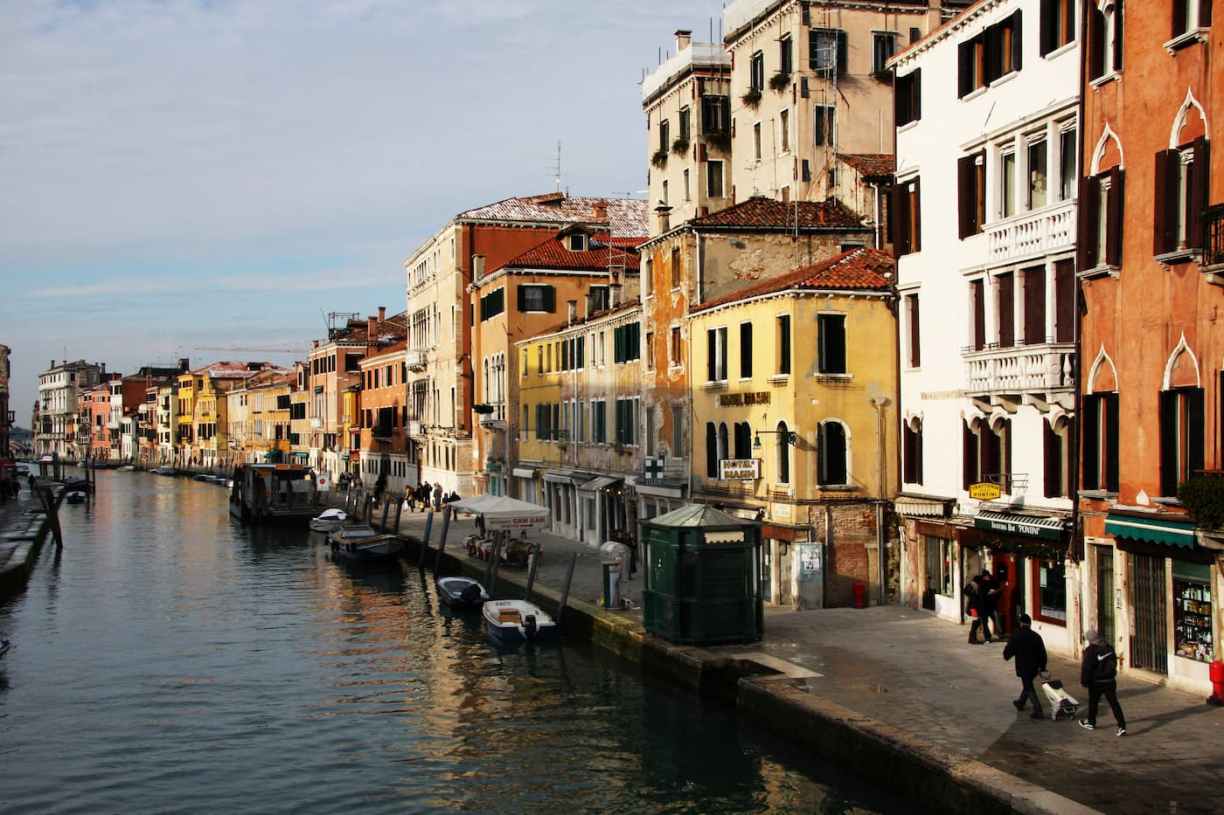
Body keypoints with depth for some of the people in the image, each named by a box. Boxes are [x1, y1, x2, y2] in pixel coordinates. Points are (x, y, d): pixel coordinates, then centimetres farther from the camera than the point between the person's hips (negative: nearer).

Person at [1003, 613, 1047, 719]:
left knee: (1029, 689, 1)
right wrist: (1042, 668, 5)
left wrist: (1006, 655, 17)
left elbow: (1008, 650, -6)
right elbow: (1043, 653, -1)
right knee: (1028, 684, 26)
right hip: (1035, 667, 5)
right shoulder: (1036, 636, -2)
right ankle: (1021, 703, 43)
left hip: (1023, 667, -5)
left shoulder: (1016, 636, -14)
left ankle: (1038, 711, -7)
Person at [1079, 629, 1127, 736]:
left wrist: (1084, 681, -6)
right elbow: (1114, 662, 15)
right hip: (1110, 681, 5)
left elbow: (1086, 668, -17)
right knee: (1114, 703, 3)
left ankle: (1091, 723, 32)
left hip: (1096, 683, -5)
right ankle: (1122, 726, -7)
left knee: (1093, 702, 17)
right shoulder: (1109, 648, 2)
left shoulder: (1090, 651, -18)